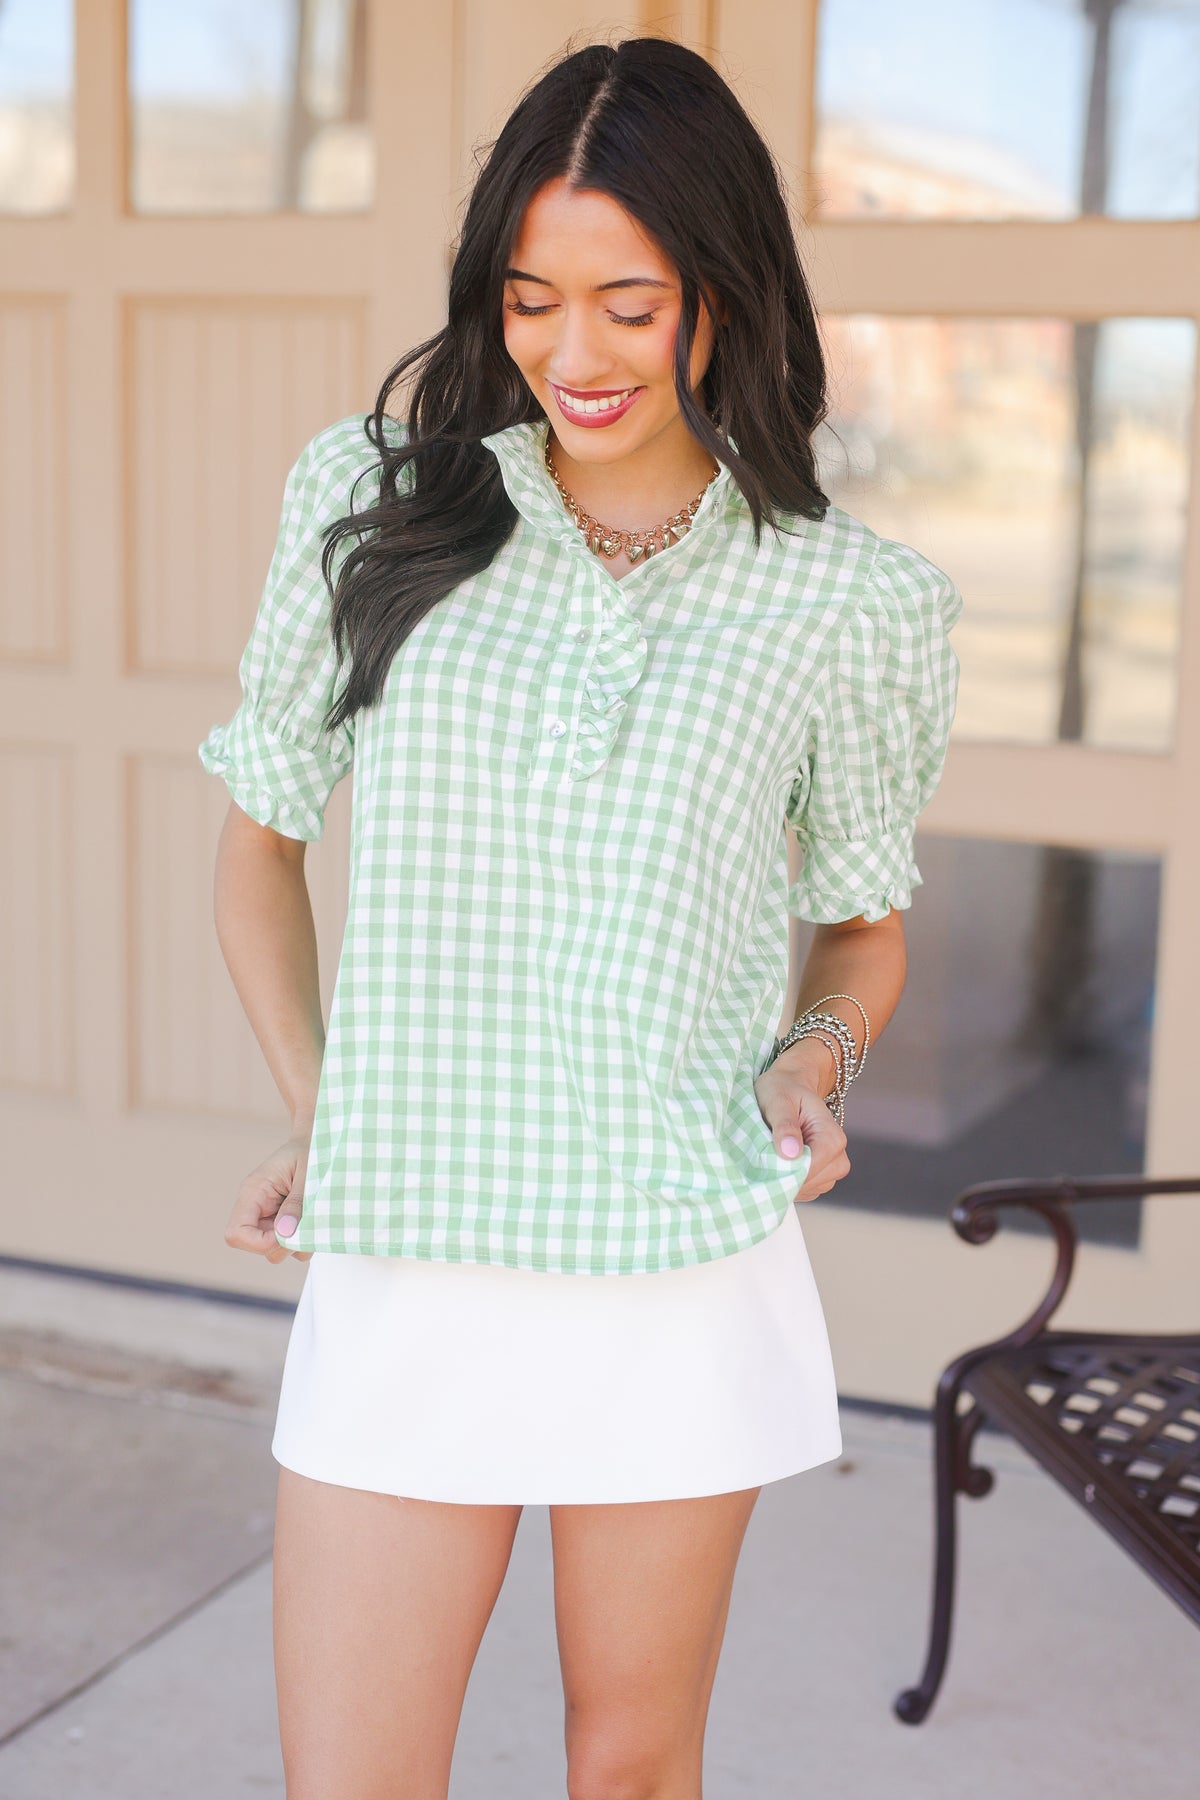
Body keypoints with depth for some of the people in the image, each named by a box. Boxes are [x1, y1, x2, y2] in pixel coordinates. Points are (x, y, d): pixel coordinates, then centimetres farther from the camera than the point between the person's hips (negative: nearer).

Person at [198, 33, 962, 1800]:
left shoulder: (841, 597, -1)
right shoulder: (377, 499, 1)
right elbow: (262, 830, 11)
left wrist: (818, 1063, -8)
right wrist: (316, 1114, 1)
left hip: (684, 1273, 0)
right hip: (402, 1272, 1)